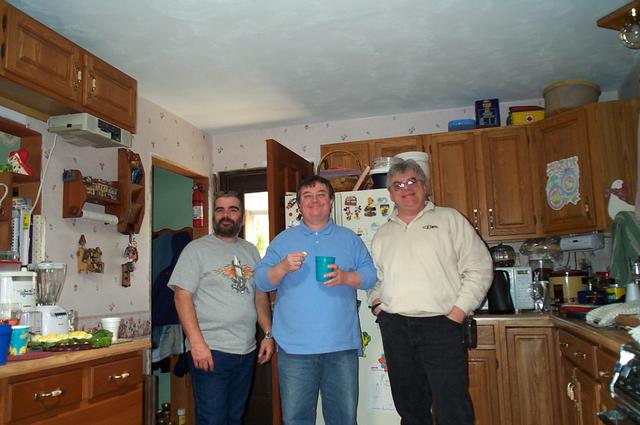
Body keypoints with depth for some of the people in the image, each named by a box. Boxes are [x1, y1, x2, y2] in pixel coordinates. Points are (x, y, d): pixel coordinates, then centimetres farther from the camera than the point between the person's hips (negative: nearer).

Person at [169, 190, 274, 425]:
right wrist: (196, 342, -18)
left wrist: (268, 334, 6)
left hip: (246, 351, 5)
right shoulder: (196, 249, -4)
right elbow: (183, 297, -10)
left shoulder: (251, 251, 12)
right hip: (210, 351, -5)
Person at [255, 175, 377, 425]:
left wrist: (346, 277, -14)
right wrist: (283, 267, -16)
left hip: (341, 346, 1)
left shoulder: (349, 238, 11)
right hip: (295, 347, 0)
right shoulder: (283, 240, 9)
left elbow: (370, 275, 5)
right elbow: (261, 281, 3)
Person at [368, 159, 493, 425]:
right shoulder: (383, 233, 17)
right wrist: (375, 301, 7)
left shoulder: (449, 219, 4)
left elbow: (479, 268, -1)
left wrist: (459, 310, -9)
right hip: (394, 327, 4)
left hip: (440, 324, -4)